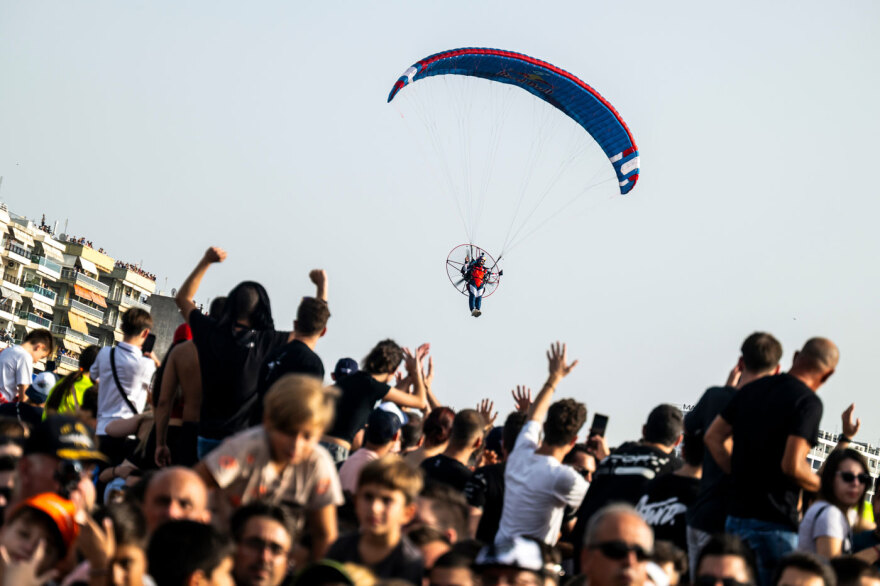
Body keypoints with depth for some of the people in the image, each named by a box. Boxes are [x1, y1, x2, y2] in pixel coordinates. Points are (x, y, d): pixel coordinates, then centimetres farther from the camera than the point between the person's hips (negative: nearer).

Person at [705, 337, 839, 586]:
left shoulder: (752, 389, 12)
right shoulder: (808, 402, -12)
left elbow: (713, 437, 13)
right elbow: (793, 465, -20)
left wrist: (741, 476, 13)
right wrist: (823, 486, -2)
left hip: (736, 516, 7)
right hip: (773, 522, -7)